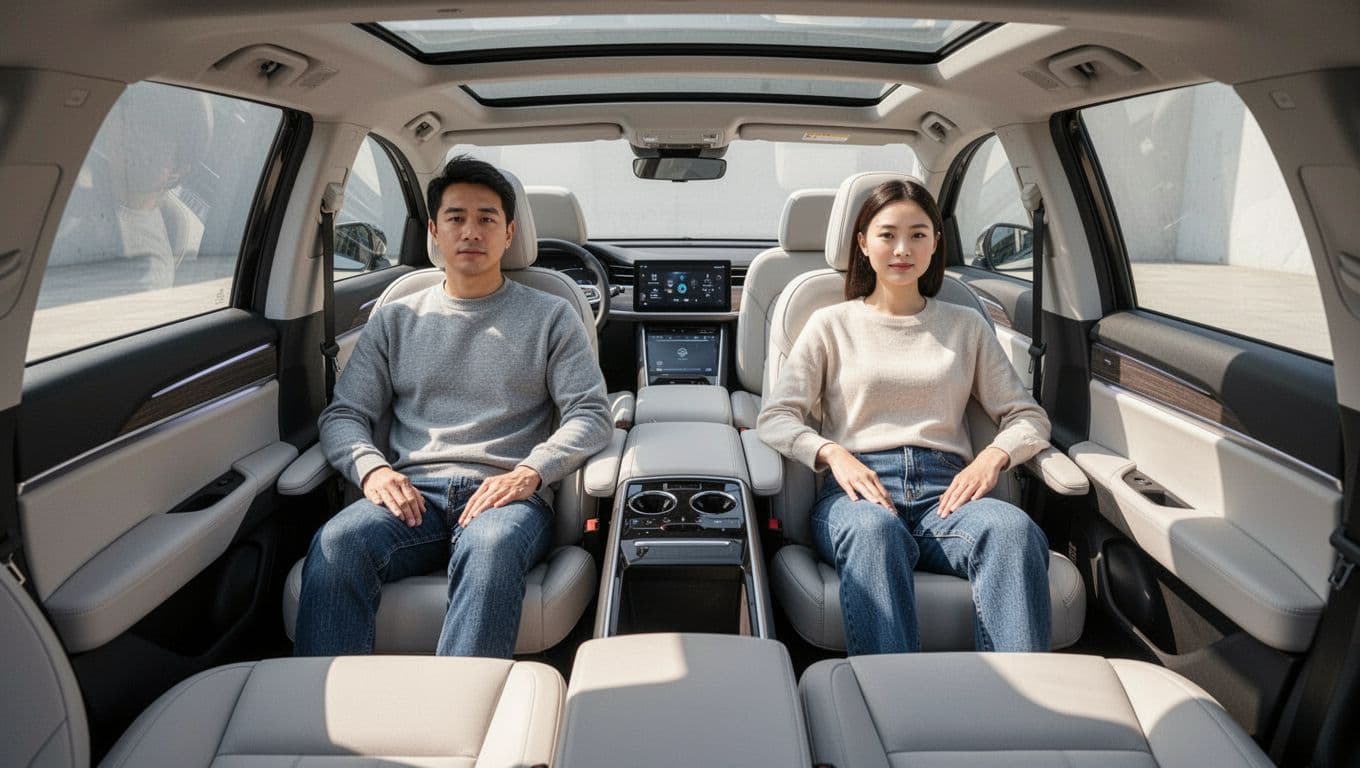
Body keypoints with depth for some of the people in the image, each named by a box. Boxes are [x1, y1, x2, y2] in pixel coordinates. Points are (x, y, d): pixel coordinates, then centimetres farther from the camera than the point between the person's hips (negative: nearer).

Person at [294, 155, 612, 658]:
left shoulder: (550, 317, 15)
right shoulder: (395, 320, 21)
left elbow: (590, 414, 5)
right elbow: (343, 414, 15)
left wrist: (529, 472, -14)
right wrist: (371, 468, -8)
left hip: (504, 495, -2)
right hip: (413, 494, 2)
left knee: (490, 548, -38)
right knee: (336, 542, -31)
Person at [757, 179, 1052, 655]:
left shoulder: (966, 326, 23)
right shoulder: (831, 325, 16)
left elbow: (1028, 418, 19)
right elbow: (775, 418, 5)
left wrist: (993, 456, -5)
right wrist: (834, 454, -15)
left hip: (946, 489, 2)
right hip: (859, 489, -2)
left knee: (1014, 529, -34)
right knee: (874, 531, -40)